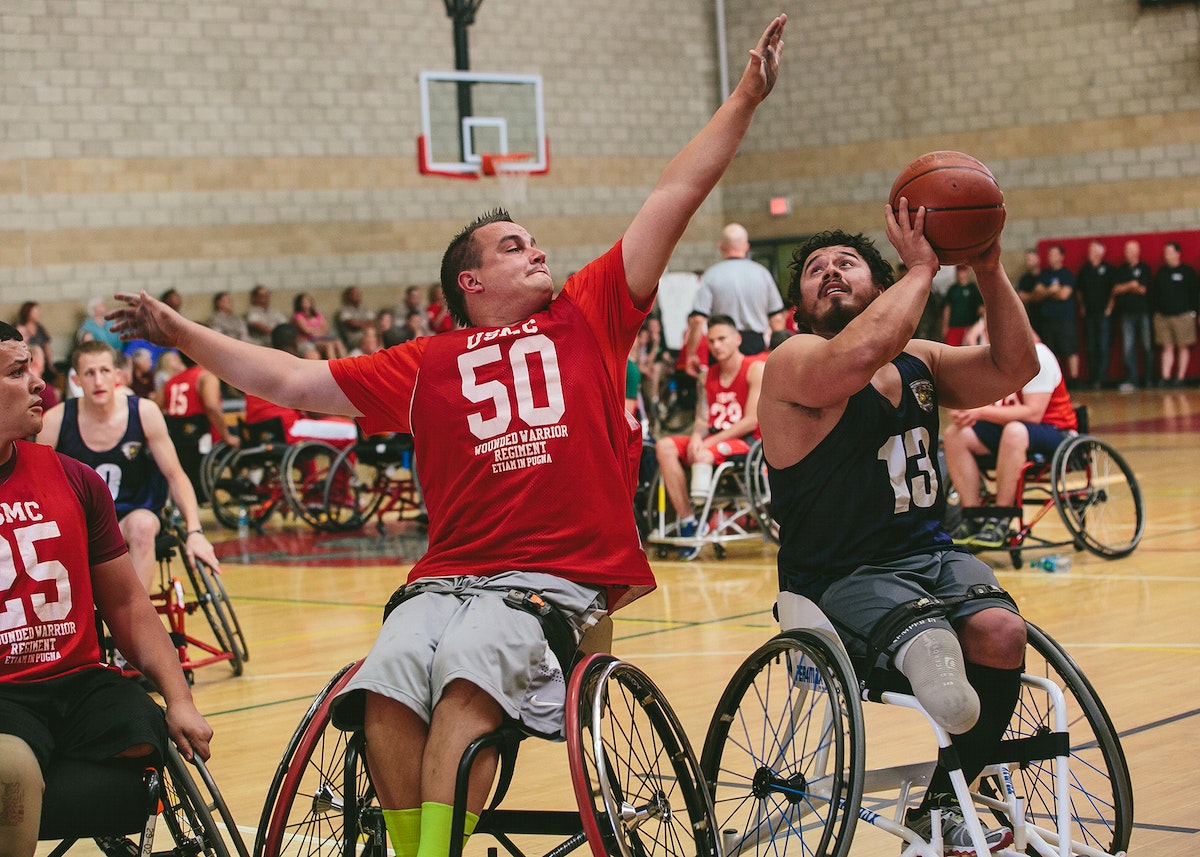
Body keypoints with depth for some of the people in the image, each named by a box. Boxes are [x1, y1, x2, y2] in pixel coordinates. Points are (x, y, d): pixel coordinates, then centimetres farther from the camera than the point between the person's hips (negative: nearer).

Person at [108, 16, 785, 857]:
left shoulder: (587, 316, 14)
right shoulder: (425, 364, 15)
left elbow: (673, 200, 12)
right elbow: (291, 379, 19)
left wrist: (744, 100, 10)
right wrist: (179, 333, 16)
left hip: (558, 582, -2)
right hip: (446, 578, 2)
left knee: (467, 679, -30)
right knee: (386, 687, -26)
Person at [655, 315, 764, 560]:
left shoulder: (756, 369, -4)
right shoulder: (710, 375, 17)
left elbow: (751, 421, -13)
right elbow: (703, 420, 12)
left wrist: (709, 440, -18)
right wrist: (696, 436, -13)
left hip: (747, 443, -7)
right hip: (714, 439, 7)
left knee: (704, 454, -36)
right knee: (665, 446, -17)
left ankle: (698, 522, -25)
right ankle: (686, 519, -22)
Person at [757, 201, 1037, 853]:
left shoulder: (919, 361, 16)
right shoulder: (794, 362, -6)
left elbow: (1014, 368, 4)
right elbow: (860, 355, -29)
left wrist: (988, 271, -8)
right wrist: (921, 267, -19)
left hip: (930, 553, 7)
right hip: (841, 576, -6)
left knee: (1001, 632, -25)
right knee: (933, 645, -36)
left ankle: (940, 802, -3)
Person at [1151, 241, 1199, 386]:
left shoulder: (1188, 271, -1)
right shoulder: (1161, 272, 11)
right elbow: (1154, 294, 14)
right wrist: (1155, 310, 7)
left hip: (1182, 315, -4)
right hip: (1163, 316, 4)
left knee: (1183, 347, 2)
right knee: (1167, 348, 2)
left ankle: (1180, 378, 6)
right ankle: (1166, 378, -2)